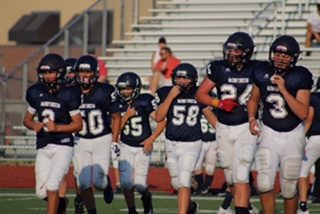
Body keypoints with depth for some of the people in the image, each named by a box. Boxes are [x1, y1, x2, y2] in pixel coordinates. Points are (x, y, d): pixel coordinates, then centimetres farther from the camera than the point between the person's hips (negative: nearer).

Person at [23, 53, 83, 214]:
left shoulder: (68, 95, -9)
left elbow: (78, 124, -5)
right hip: (43, 147, 5)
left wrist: (58, 128, -19)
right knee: (41, 192, 8)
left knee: (52, 186, -17)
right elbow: (27, 119, 14)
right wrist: (33, 125, -9)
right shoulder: (35, 93, 4)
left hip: (63, 146, -5)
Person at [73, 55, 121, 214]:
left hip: (102, 140, -2)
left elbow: (116, 117, 0)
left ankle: (106, 184, 25)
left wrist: (114, 141, -4)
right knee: (83, 182, -3)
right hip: (80, 141, 3)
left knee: (98, 181, -11)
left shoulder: (104, 92, -10)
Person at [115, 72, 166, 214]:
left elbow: (162, 122, -11)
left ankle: (147, 198, 27)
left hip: (143, 147, -3)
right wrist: (126, 116, -16)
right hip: (126, 147, 3)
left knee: (139, 184, -8)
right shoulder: (117, 104, -3)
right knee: (126, 183, -9)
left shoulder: (144, 101, -12)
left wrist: (151, 139, -17)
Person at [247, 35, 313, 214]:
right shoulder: (262, 73, -6)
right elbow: (254, 100, 14)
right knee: (264, 184, -17)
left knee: (289, 189, 5)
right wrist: (252, 119, -4)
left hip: (293, 135, -1)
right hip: (269, 133, 1)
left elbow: (303, 113, -22)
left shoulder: (300, 77, -13)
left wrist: (283, 90, -27)